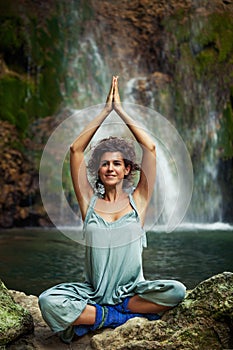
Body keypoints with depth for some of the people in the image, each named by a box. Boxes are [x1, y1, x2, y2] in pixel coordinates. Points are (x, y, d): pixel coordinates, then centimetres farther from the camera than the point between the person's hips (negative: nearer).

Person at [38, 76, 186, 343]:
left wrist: (120, 110, 1)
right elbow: (76, 149, -1)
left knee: (176, 291, -28)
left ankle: (93, 316, -14)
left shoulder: (138, 200, 2)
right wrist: (105, 110, 0)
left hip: (132, 290, 1)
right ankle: (126, 316, -14)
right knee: (48, 301, -27)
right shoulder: (89, 200, 4)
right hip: (92, 292, 0)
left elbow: (149, 147, -4)